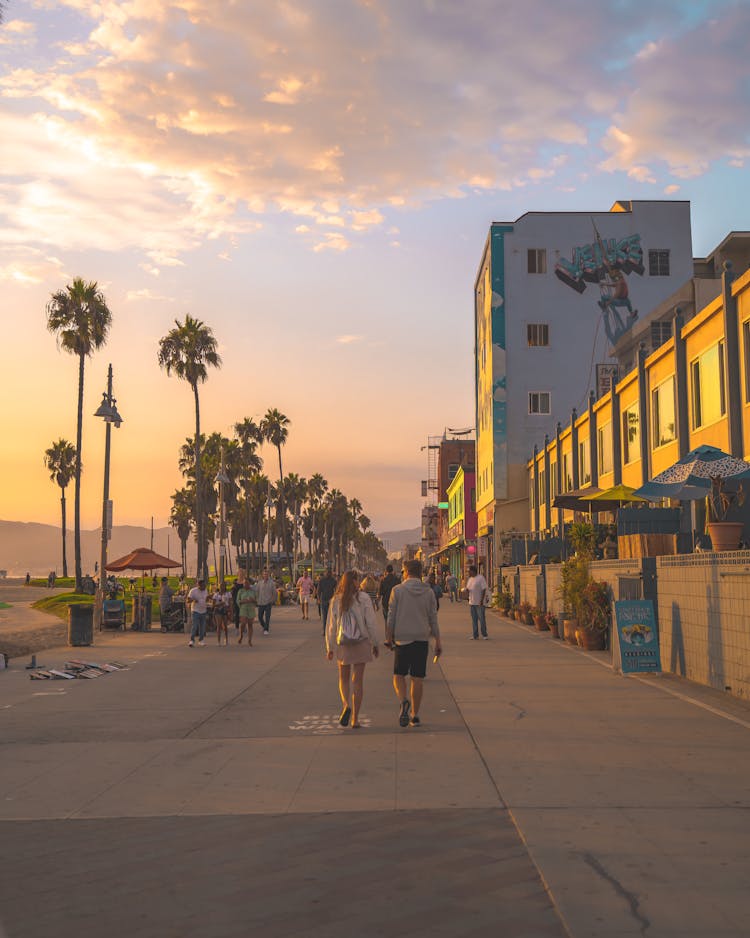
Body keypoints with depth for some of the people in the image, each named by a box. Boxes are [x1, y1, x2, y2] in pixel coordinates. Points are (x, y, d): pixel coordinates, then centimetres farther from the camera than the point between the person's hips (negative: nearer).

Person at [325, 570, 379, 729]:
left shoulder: (336, 600, -2)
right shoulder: (364, 598, -8)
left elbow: (331, 625, 0)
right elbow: (371, 623, -7)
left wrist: (330, 648, 8)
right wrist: (375, 644, 3)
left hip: (342, 644, 1)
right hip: (361, 643, -1)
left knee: (344, 678, 17)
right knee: (358, 680, 7)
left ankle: (346, 705, -9)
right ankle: (355, 719, 8)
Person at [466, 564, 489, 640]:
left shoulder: (480, 578, -10)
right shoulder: (470, 579, 13)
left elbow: (484, 589, -13)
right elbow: (468, 588, 22)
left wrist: (482, 600, -18)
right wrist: (467, 590, -3)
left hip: (479, 602, -7)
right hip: (471, 602, 7)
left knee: (481, 619, -4)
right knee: (474, 619, 9)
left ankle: (484, 635, 4)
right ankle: (475, 635, 13)